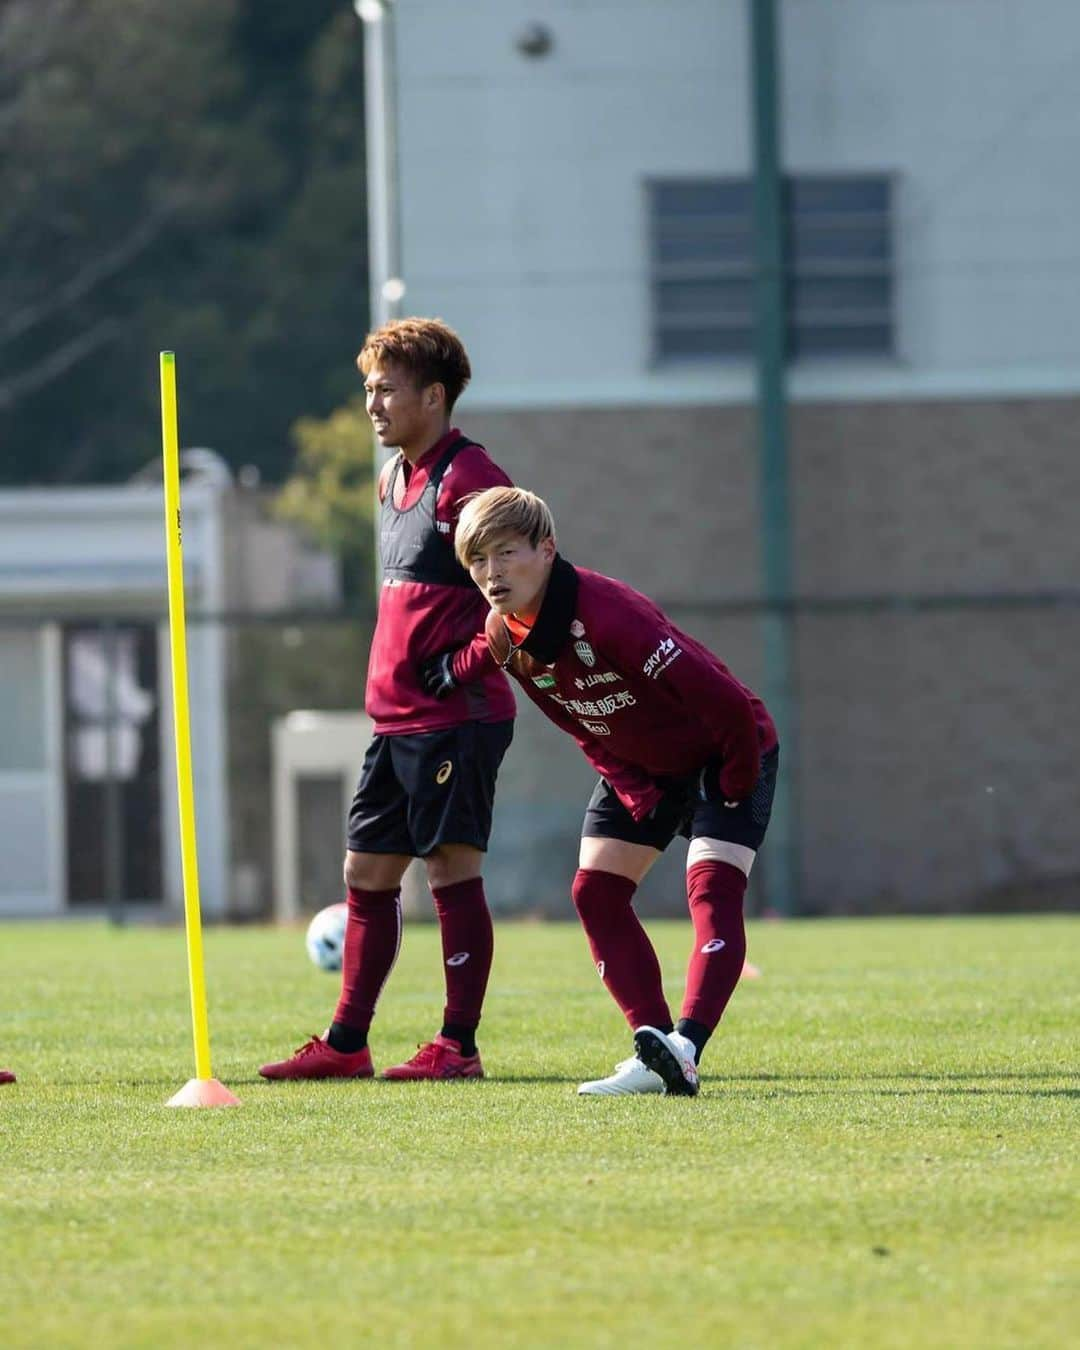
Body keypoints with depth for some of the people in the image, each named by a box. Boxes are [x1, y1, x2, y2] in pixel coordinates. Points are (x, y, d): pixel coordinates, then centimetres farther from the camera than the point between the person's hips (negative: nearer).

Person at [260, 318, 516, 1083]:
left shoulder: (467, 480, -14)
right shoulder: (395, 481, 16)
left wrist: (462, 667, -18)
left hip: (455, 719, -10)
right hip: (396, 720, 10)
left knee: (453, 870, -5)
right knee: (368, 872, 11)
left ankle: (458, 1045, -1)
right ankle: (347, 1044, 16)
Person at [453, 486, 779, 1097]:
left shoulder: (607, 616, -36)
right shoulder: (505, 635, -12)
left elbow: (727, 704, -35)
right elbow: (584, 726, 3)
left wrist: (733, 791, -22)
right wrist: (636, 794, -8)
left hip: (723, 754, -8)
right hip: (637, 767, 8)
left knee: (712, 891, -21)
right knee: (596, 890, -2)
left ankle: (684, 1050, -31)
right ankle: (655, 1053, -3)